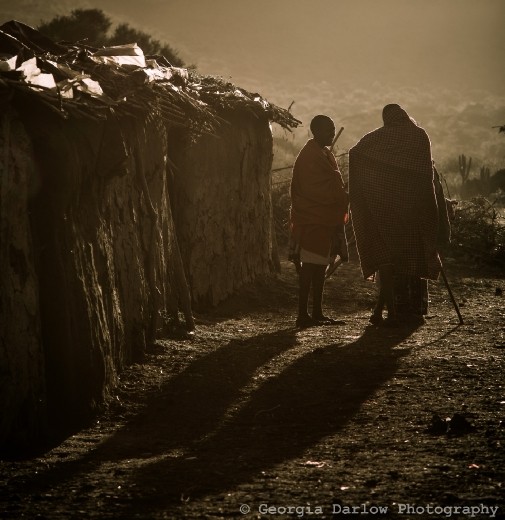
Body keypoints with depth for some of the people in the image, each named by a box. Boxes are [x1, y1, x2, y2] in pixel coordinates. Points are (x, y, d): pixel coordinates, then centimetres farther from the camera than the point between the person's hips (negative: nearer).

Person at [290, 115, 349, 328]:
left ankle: (317, 313, 16)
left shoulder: (324, 154, 18)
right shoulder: (311, 155, -13)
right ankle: (303, 315, -11)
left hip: (324, 220, 10)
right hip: (312, 220, -10)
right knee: (309, 266, -10)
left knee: (320, 265, 11)